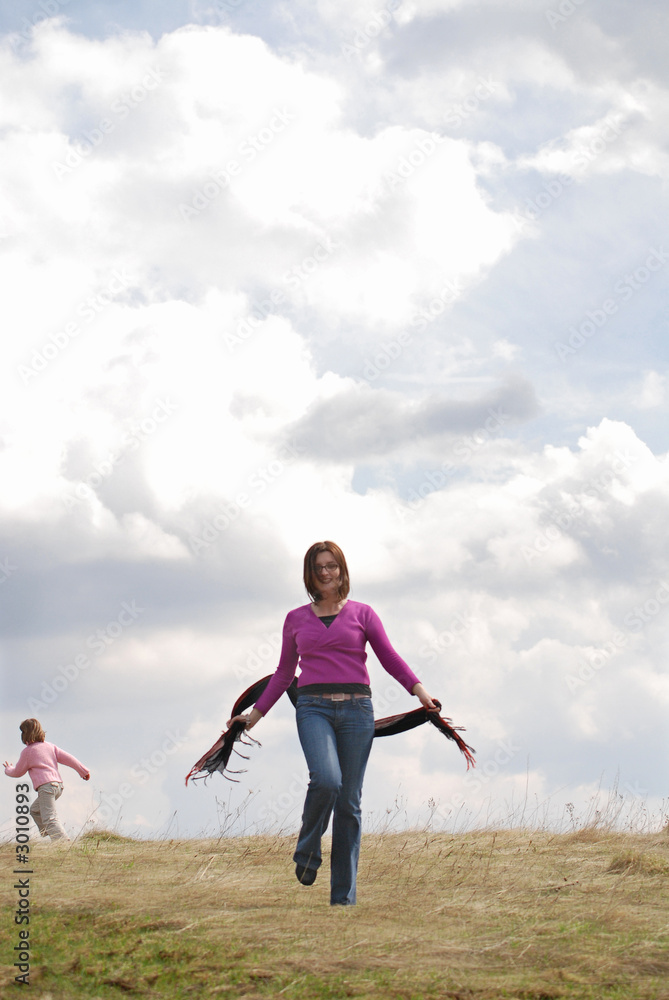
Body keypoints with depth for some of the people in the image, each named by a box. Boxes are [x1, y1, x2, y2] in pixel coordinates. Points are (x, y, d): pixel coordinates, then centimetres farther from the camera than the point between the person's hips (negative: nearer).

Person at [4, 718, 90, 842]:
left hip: (45, 786, -8)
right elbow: (68, 758, 12)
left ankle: (64, 841, -32)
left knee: (50, 818, -16)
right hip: (58, 784, 8)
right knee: (35, 810, 26)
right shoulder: (50, 746, 18)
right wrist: (83, 771, 15)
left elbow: (18, 772, 12)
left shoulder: (27, 752, 2)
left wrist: (8, 769, 33)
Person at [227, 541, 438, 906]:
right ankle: (307, 853, -2)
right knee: (326, 779, -27)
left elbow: (390, 657, 5)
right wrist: (257, 712, 20)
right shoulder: (296, 620, 14)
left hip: (356, 710, 0)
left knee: (349, 802, -1)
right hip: (314, 708, 0)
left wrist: (417, 689, -10)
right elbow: (284, 672, 23)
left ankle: (344, 895, 6)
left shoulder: (362, 614, 10)